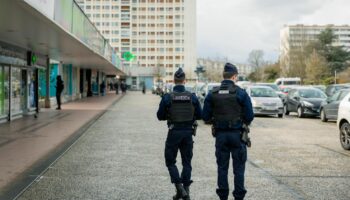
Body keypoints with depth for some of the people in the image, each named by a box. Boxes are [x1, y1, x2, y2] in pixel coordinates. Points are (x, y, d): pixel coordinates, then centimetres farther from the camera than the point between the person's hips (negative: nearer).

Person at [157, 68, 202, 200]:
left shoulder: (167, 97, -9)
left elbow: (160, 116, -3)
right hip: (188, 132, 2)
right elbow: (199, 115, 3)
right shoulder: (192, 97, -3)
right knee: (187, 162, 13)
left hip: (174, 133, -2)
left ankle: (179, 188, -2)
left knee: (170, 161, 11)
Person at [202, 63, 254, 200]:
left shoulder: (212, 94, -2)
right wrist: (245, 122, 12)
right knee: (239, 168, 8)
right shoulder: (241, 93, -10)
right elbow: (249, 116, -10)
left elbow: (205, 117, -1)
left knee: (222, 167, 12)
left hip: (220, 135, 2)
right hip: (237, 135, -2)